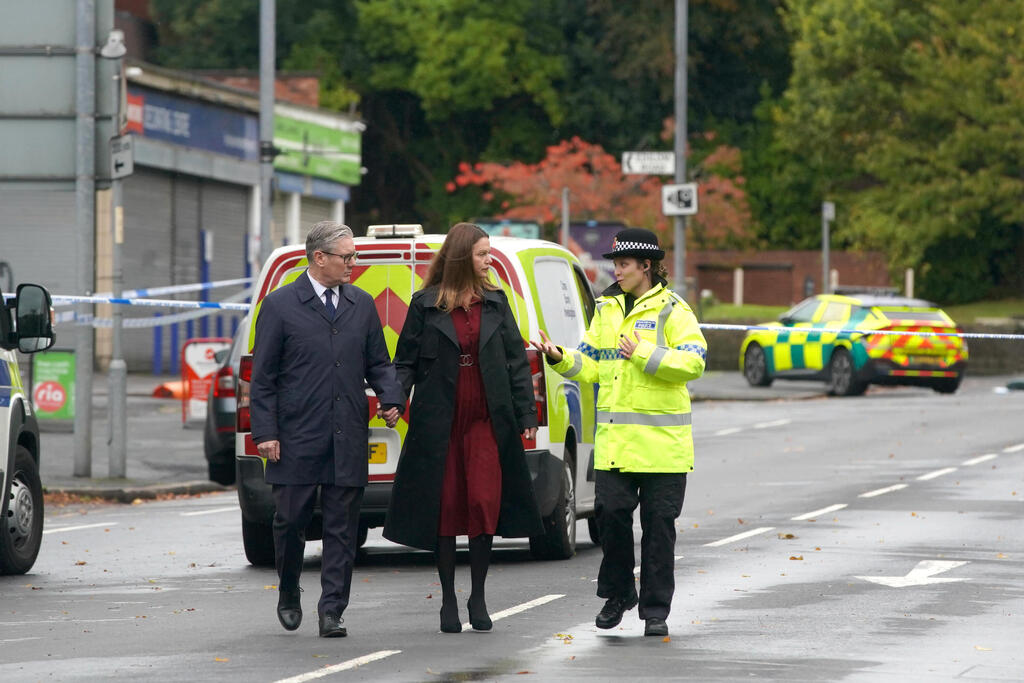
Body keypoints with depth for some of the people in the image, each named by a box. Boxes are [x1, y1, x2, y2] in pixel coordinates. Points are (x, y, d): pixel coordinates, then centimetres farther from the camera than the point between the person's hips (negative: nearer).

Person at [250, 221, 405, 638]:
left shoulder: (362, 305, 12)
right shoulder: (280, 305, 0)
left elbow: (378, 363, 18)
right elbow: (263, 375, 0)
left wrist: (391, 398, -3)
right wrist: (265, 432, -7)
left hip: (348, 440, 3)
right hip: (297, 438, -3)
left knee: (341, 528, 1)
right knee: (291, 520, 2)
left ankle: (332, 612, 3)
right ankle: (288, 595, 25)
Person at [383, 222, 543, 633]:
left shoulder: (495, 303, 10)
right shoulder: (425, 305, 3)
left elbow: (515, 360, 11)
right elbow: (406, 360, 5)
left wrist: (526, 415, 6)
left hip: (486, 422, 1)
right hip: (438, 424, -1)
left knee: (484, 503, -8)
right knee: (446, 507, 1)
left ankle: (478, 598, 5)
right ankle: (448, 602, 11)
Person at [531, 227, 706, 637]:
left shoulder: (671, 310, -4)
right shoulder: (606, 309, 14)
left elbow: (693, 362, -14)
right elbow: (591, 365, 17)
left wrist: (642, 354, -19)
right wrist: (559, 358, -2)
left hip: (661, 439, -4)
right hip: (614, 440, 4)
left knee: (658, 523, 0)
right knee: (611, 513, -3)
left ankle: (655, 610, 7)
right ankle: (617, 594, 16)